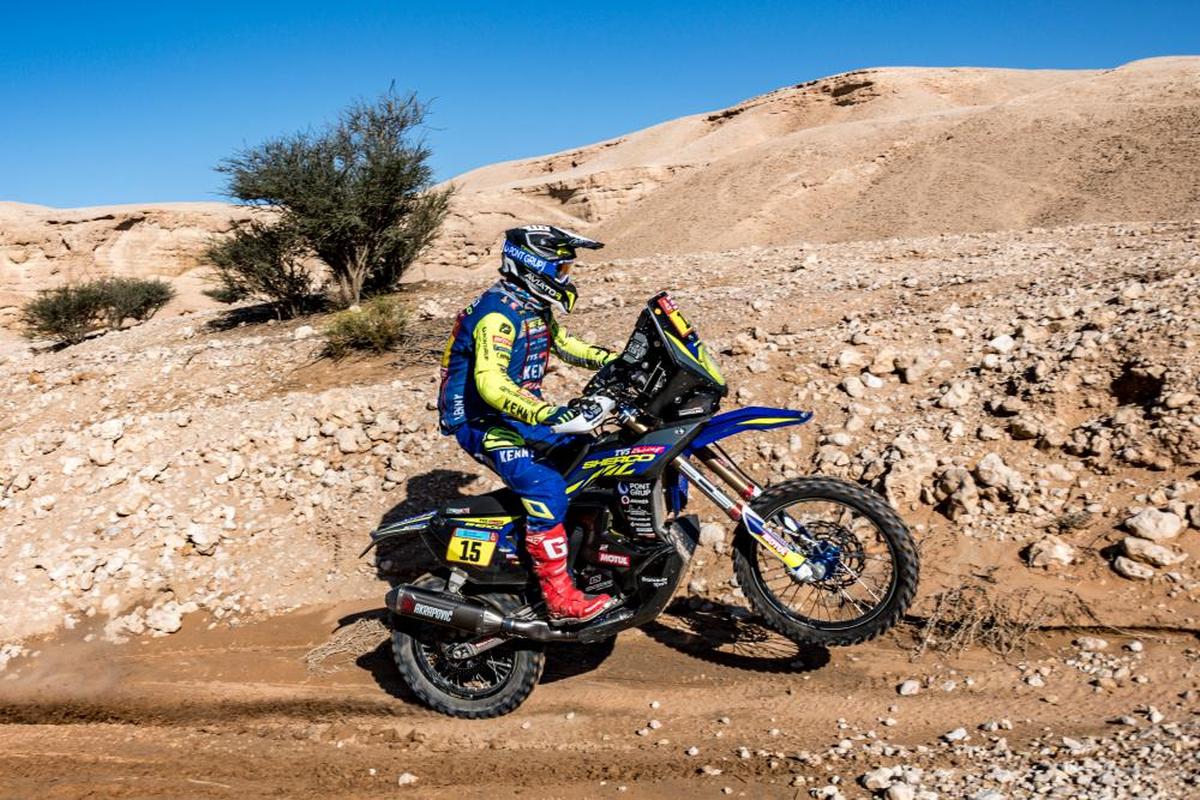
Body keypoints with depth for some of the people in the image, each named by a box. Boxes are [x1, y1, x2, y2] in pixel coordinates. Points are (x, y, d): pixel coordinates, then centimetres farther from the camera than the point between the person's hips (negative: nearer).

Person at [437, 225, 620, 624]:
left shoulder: (537, 308, 8)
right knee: (546, 488, -27)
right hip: (481, 421, -10)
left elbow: (565, 344, 25)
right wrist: (549, 416, -48)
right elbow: (490, 383, -36)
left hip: (520, 413, 10)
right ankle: (560, 599, -20)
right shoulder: (498, 313, -23)